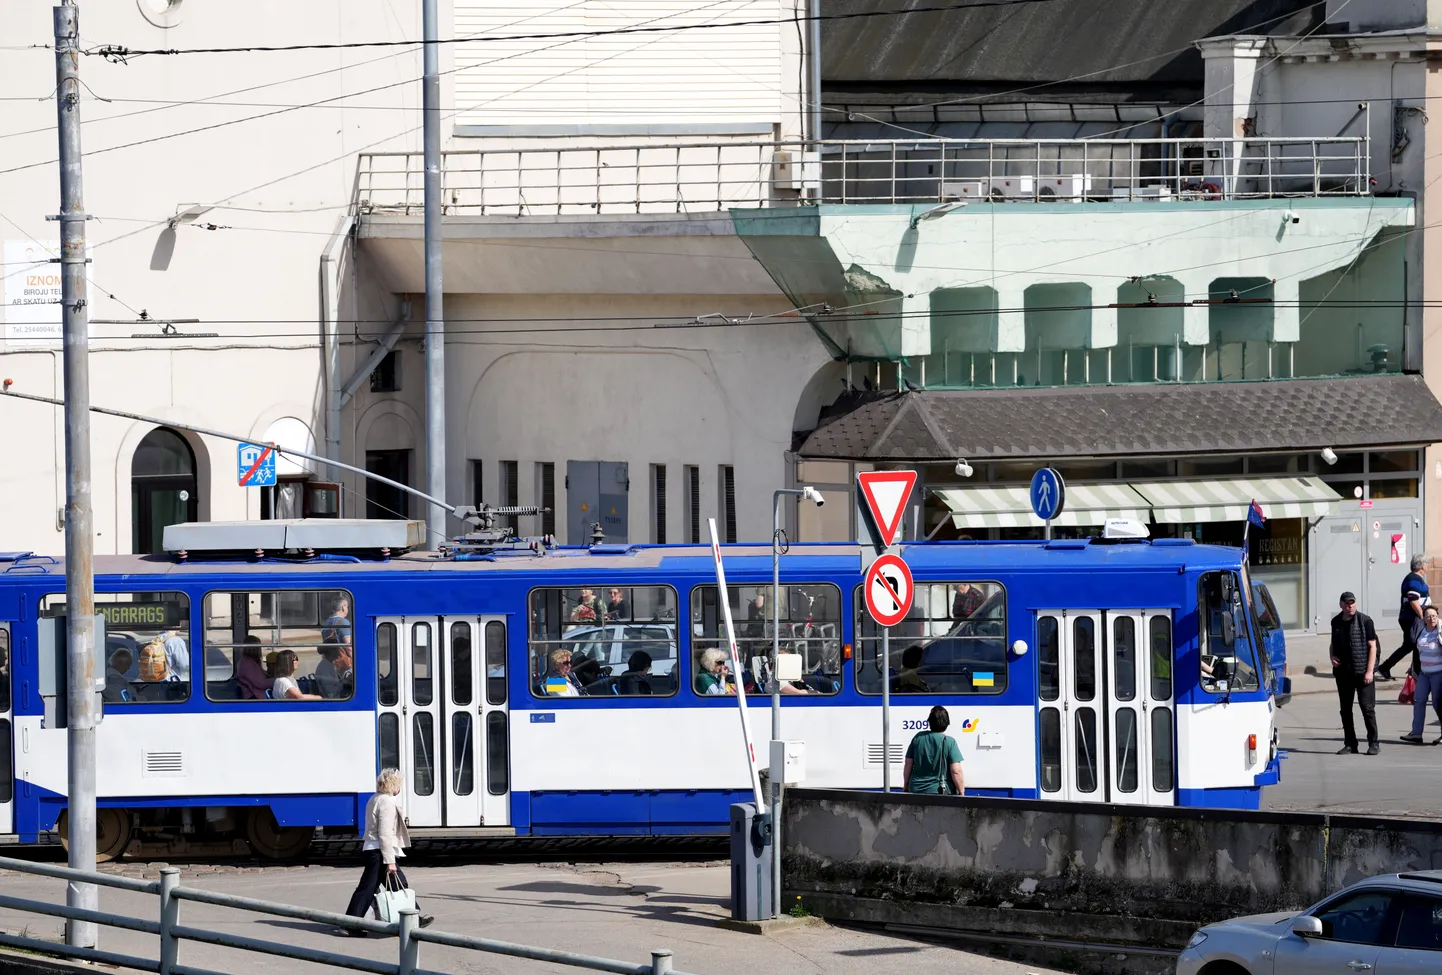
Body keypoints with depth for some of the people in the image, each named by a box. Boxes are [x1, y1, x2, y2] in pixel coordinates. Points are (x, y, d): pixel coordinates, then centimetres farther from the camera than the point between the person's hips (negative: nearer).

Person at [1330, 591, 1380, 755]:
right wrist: (1332, 657, 2)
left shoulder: (1364, 620, -5)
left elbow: (1372, 646, -6)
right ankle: (1350, 744, 15)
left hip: (1362, 672, -5)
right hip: (1343, 672, 5)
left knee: (1367, 708, -5)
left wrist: (1369, 671, -12)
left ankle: (1373, 743, 1)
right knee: (1345, 709, 8)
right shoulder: (1336, 622, 9)